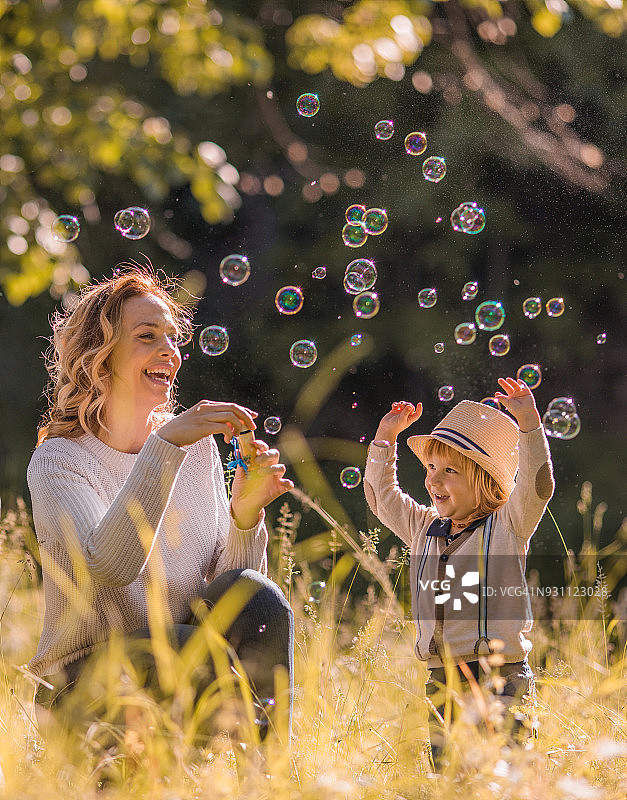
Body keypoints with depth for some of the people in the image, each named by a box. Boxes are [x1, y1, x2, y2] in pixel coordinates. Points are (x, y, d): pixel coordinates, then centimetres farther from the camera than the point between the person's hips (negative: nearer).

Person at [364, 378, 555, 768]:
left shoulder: (508, 527, 0)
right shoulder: (425, 528, 16)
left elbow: (536, 486, -16)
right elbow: (382, 496, 29)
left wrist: (528, 422, -24)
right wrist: (387, 436, 23)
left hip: (501, 678, -5)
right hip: (442, 682, 6)